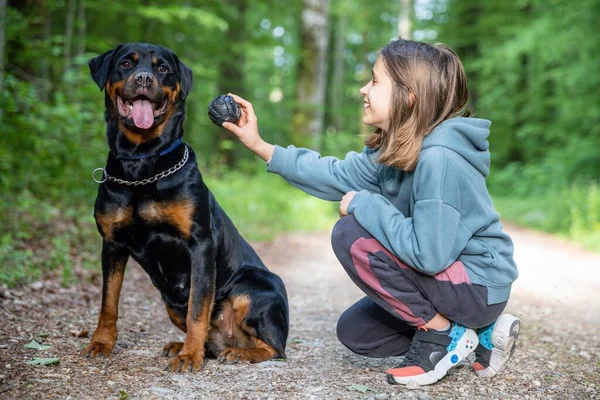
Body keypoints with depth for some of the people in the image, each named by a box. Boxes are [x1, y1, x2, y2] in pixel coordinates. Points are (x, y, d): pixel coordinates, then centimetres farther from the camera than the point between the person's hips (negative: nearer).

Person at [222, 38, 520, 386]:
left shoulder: (439, 159, -29)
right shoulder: (395, 149, -1)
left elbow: (428, 254, -32)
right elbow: (337, 176, 5)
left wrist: (364, 204, -21)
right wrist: (261, 146, 3)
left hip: (478, 285, -9)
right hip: (446, 275, 9)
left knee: (352, 235, -20)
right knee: (355, 331, 16)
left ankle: (442, 333, -5)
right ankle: (480, 334, 14)